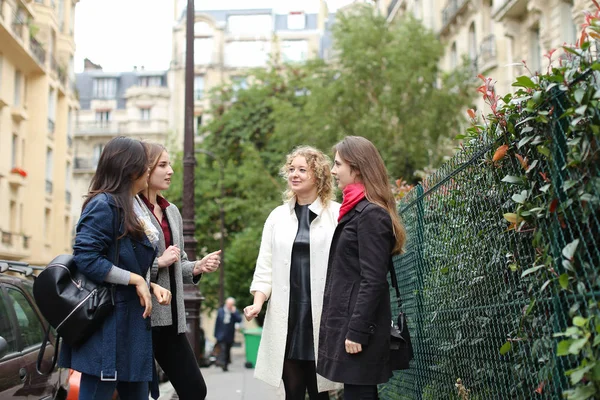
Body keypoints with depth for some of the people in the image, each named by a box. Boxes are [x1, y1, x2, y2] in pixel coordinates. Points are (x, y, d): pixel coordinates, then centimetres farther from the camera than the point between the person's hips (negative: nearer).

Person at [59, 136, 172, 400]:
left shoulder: (127, 210, 16)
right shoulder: (104, 204, -12)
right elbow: (86, 258, -21)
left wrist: (150, 286, 2)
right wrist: (136, 280, -15)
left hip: (130, 322, 10)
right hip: (107, 324, -10)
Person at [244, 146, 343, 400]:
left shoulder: (337, 214, -2)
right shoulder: (278, 216, 12)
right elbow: (265, 266, 12)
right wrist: (258, 302, -2)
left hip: (322, 315, -3)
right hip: (286, 315, 4)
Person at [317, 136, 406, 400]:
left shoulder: (371, 214, -13)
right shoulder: (357, 211, 16)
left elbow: (373, 280, -18)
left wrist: (357, 331, -20)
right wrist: (349, 327, 17)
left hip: (358, 325, -9)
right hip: (349, 321, 9)